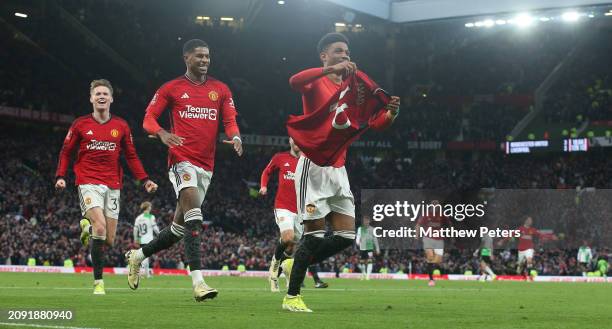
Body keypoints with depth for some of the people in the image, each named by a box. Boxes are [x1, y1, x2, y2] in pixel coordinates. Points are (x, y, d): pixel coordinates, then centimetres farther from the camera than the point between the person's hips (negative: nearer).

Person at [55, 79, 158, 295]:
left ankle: (88, 226, 35)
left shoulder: (121, 126, 8)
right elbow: (66, 152, 10)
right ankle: (98, 281, -9)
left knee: (109, 240, 0)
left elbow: (131, 156, 14)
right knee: (100, 226, -24)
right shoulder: (80, 124, 4)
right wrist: (60, 176, -4)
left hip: (113, 185, 3)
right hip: (88, 182, -3)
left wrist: (144, 180, 3)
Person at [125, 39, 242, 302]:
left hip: (206, 166, 5)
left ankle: (137, 256, 32)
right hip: (182, 160, -5)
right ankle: (198, 283, -29)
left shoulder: (220, 90, 13)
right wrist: (162, 133, -18)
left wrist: (235, 137, -13)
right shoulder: (171, 89, 4)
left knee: (180, 226, 10)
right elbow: (149, 118, 4)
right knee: (194, 215, -24)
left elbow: (230, 120, 10)